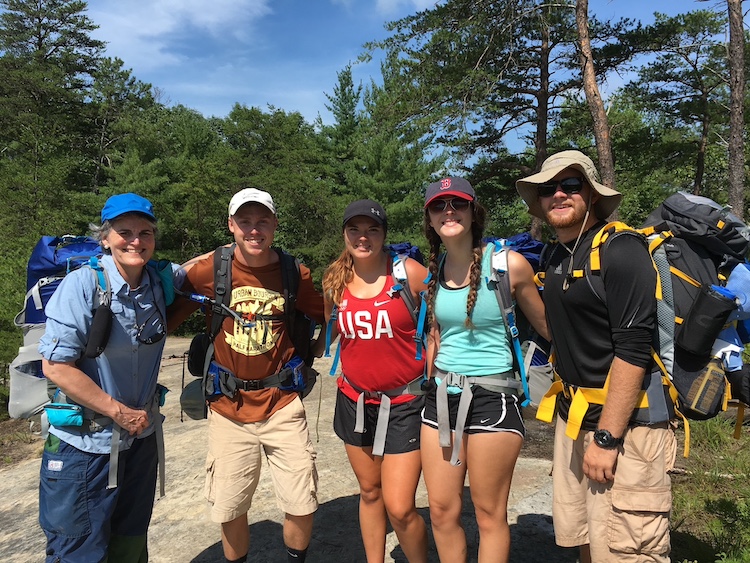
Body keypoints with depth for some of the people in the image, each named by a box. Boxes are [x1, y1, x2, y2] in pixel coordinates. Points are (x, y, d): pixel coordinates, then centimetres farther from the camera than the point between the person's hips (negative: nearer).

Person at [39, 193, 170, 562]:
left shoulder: (159, 283, -3)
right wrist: (119, 412, -15)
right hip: (84, 447, -5)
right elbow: (55, 366, -20)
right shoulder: (83, 285, -19)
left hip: (141, 441, 5)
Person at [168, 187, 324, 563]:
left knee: (301, 507, 5)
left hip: (282, 406, 0)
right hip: (229, 408, 0)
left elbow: (327, 319, 11)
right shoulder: (209, 270, -7)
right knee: (230, 511, 11)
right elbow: (168, 316, 1)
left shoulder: (296, 274, -4)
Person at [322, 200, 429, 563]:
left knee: (399, 507, -4)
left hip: (404, 403, -4)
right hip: (355, 401, 4)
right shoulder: (334, 281, 1)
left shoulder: (409, 272, -12)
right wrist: (348, 370, 13)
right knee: (369, 492, 18)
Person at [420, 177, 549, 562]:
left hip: (491, 397, -5)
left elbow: (548, 326, 2)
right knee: (441, 510, 12)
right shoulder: (432, 271, 6)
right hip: (441, 395, 5)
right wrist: (433, 381, 12)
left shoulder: (509, 264, -9)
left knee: (489, 515, 8)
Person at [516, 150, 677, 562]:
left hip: (625, 424, -7)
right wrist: (573, 419, 18)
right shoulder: (555, 258, 11)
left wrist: (606, 437, -19)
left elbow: (633, 350, -19)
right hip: (573, 419, 8)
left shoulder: (620, 250, -13)